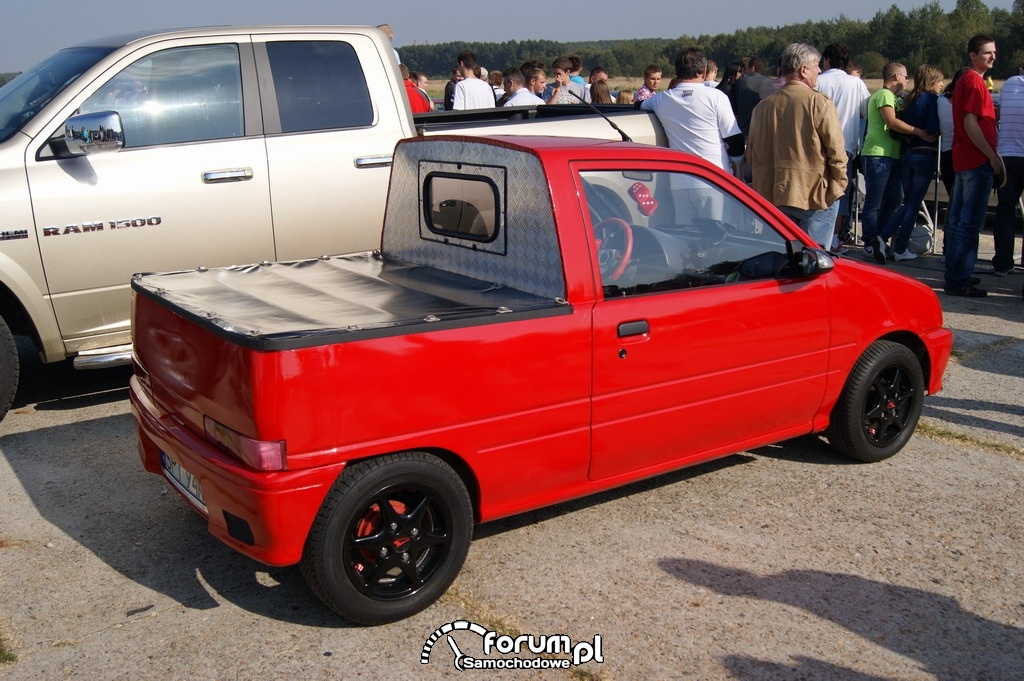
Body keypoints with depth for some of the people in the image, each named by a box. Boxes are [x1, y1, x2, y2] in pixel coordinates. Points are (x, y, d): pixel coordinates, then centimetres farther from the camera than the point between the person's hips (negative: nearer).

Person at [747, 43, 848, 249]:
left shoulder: (763, 106, 5)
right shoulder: (819, 103, -11)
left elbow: (752, 152, 10)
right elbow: (836, 151, -11)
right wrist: (839, 185, 2)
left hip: (773, 195, 5)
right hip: (816, 193, -5)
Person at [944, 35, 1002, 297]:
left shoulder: (966, 80, 18)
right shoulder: (974, 82, -12)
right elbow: (971, 124, -19)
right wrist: (993, 156, -18)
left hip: (964, 160, 10)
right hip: (977, 160, -10)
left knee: (958, 221, 12)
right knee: (970, 223, -8)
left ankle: (955, 276, 19)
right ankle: (958, 280, -6)